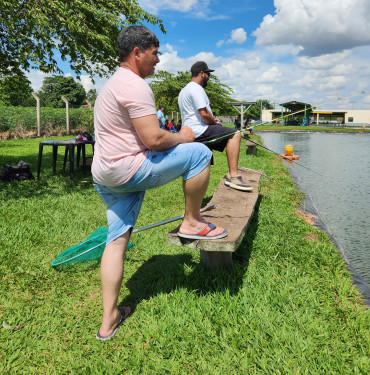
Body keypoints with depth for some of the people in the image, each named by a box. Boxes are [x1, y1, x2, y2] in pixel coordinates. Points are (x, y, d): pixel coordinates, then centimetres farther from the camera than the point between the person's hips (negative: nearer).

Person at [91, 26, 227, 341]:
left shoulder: (113, 84, 21)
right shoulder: (134, 85, -14)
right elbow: (153, 139, -22)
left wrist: (172, 138, 21)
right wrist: (181, 137, -2)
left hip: (105, 175, 10)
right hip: (127, 170, -10)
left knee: (117, 239, 11)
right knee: (198, 152, -7)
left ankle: (108, 320, 18)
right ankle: (192, 223, 6)